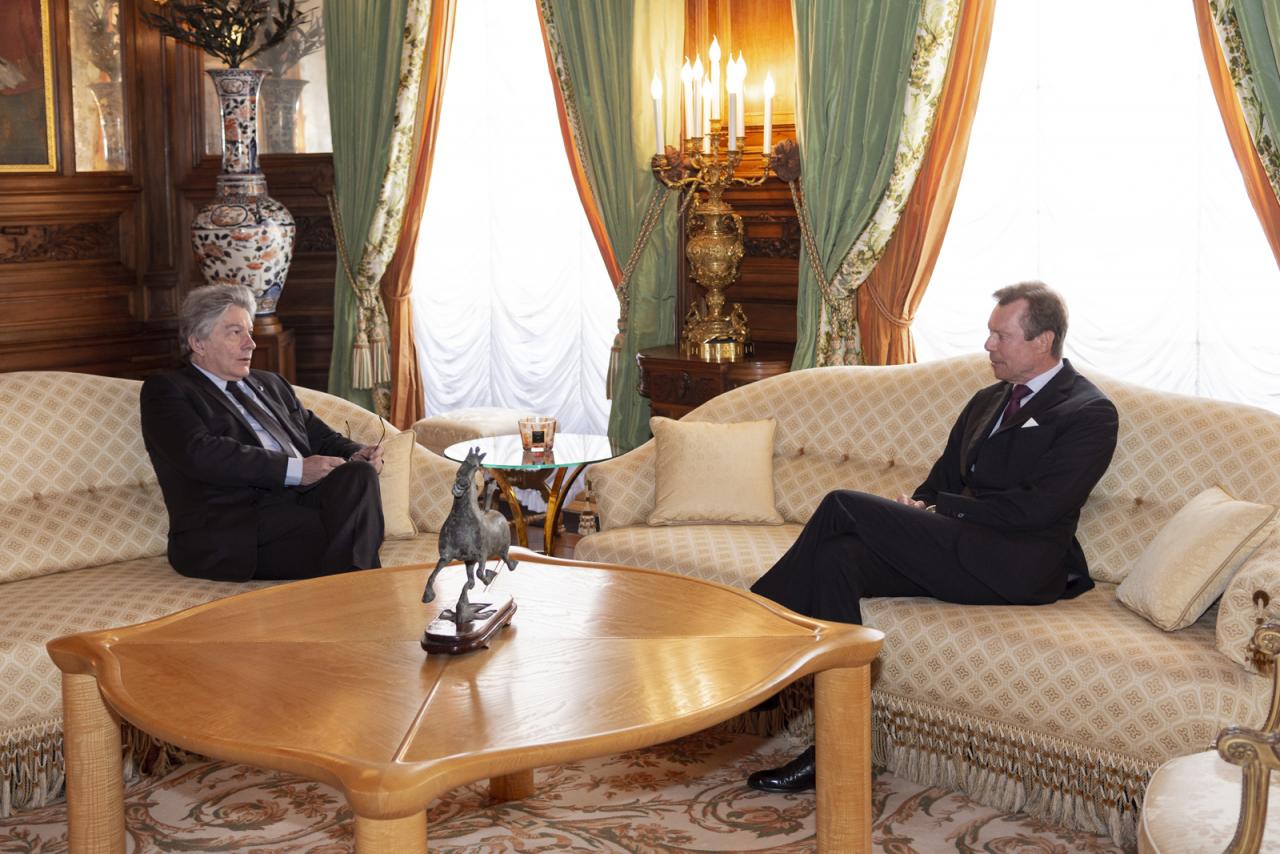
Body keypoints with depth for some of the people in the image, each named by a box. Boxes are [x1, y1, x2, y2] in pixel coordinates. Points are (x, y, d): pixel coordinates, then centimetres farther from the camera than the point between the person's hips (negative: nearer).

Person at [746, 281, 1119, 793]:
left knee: (843, 505, -18)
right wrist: (918, 512, 1)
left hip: (1013, 569, -8)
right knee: (835, 557, -21)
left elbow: (1035, 508, -14)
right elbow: (942, 478, 24)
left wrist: (938, 509, -10)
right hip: (951, 551, 8)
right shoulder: (987, 401, 25)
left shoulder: (1090, 414, -2)